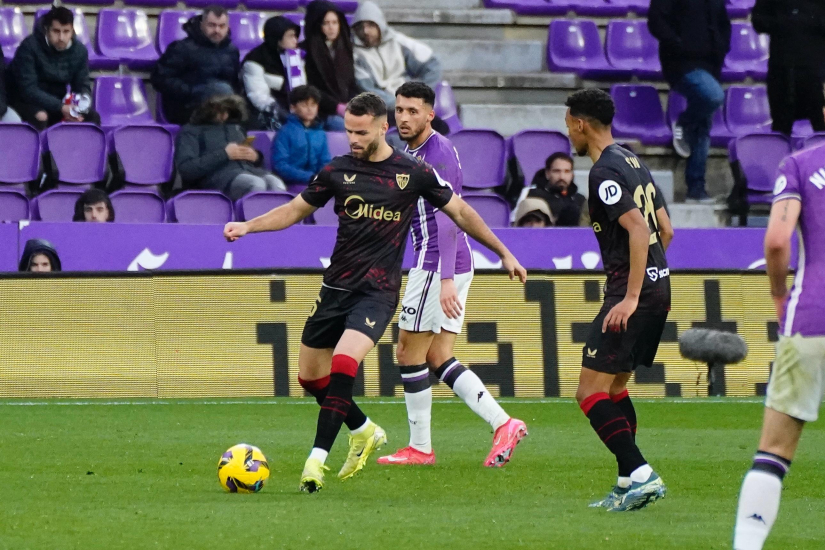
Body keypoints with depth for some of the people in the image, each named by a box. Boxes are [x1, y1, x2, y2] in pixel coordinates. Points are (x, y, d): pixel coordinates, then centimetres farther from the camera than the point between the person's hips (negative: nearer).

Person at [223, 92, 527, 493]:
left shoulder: (413, 173, -3)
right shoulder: (337, 171, 3)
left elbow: (461, 212, 9)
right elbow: (295, 210, 15)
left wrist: (504, 254, 13)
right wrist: (247, 226, 0)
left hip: (378, 291, -5)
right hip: (336, 287, 5)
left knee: (343, 365, -26)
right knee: (310, 376, 8)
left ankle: (317, 459, -23)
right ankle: (364, 432, 33)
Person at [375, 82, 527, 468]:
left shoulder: (438, 153, -15)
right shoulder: (411, 152, 16)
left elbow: (448, 219, -22)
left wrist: (446, 280, -27)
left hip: (438, 266, -10)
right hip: (437, 267, 10)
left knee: (410, 353, -1)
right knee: (438, 358, 8)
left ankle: (420, 448, 6)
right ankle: (503, 425, 1)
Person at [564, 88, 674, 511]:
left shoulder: (605, 172, -13)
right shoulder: (634, 163, 15)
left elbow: (639, 229, -24)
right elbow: (665, 231, 19)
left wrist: (630, 297, -27)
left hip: (631, 291, -10)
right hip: (659, 287, 10)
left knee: (590, 392, -8)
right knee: (615, 388, 18)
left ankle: (641, 474, -17)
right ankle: (629, 485, 16)